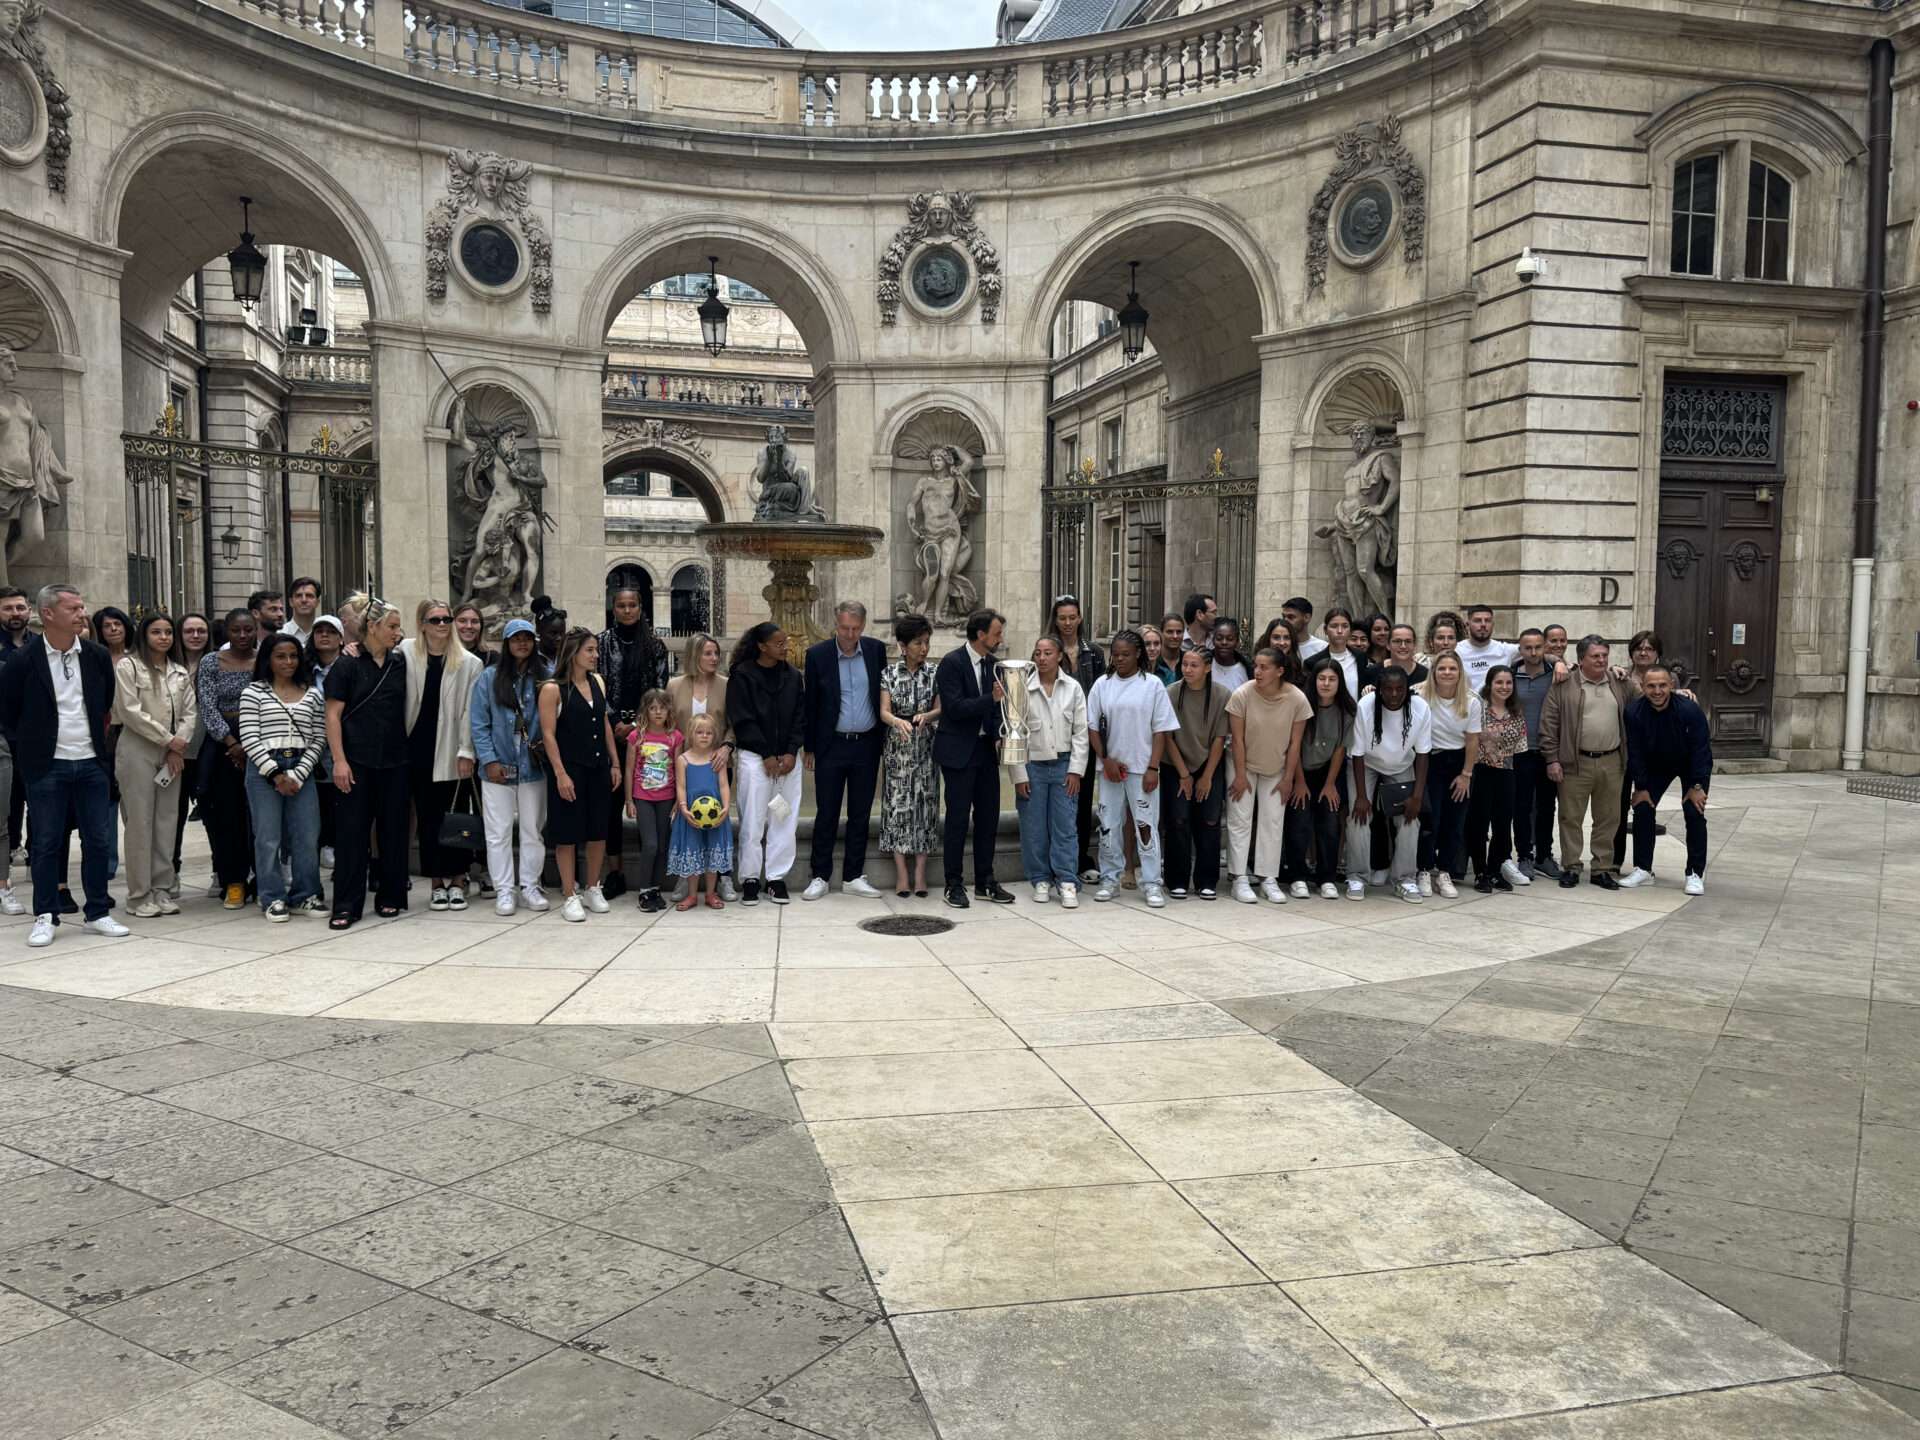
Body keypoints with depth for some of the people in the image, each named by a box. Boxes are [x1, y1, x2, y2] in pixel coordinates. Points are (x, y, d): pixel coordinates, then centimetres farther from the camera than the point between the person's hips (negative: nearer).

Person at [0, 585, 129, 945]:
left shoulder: (97, 656, 3)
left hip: (92, 763, 3)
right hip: (47, 766, -3)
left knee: (97, 840, 6)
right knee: (47, 842, 3)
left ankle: (98, 912, 16)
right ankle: (45, 917, 13)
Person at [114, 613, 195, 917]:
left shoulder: (180, 672, 14)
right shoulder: (128, 666, -2)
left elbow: (190, 712, 9)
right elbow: (131, 711, -10)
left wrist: (179, 746, -5)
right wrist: (168, 740, -10)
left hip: (173, 754, 5)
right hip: (138, 751, -5)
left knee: (167, 821, 5)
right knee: (140, 821, -3)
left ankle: (163, 890, 11)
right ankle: (140, 895, 2)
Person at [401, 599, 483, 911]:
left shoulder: (469, 663, -1)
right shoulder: (406, 652, 2)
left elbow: (470, 711, -2)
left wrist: (466, 752, -6)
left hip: (448, 750, -1)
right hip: (416, 748, 2)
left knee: (448, 814, 0)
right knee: (426, 815, 6)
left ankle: (457, 881, 10)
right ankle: (437, 883, 14)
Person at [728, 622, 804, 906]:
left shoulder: (792, 676, 8)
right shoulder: (742, 675, -4)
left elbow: (800, 717, 8)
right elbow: (743, 720, -7)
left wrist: (791, 752, -4)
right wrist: (767, 755, -9)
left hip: (787, 757, 4)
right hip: (754, 756, -4)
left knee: (785, 819, 2)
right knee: (753, 821, -2)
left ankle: (776, 878, 10)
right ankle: (750, 879, 7)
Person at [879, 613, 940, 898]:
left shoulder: (933, 673, 3)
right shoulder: (889, 674, 1)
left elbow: (940, 710, 1)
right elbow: (884, 712, -6)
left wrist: (925, 716, -21)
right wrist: (898, 721, -28)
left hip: (925, 746, 1)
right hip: (897, 747, -1)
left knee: (924, 805, 1)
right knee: (897, 805, -1)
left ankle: (920, 873, 7)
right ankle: (902, 874, 4)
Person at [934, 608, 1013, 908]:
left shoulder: (992, 663, 8)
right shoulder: (951, 662, -13)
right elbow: (955, 708, -20)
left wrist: (998, 735, 1)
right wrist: (992, 697, -28)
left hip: (986, 748, 7)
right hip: (958, 751, -7)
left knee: (988, 816, 9)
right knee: (958, 817, -2)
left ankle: (985, 882, 19)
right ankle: (954, 885, 7)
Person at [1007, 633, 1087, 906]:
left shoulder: (1073, 688, 1)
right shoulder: (1023, 688, -3)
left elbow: (1080, 732, 3)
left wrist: (1075, 770, -3)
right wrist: (1018, 774, -5)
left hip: (1063, 765, 1)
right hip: (1032, 766, 0)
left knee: (1064, 827, 0)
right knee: (1033, 828, 4)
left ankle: (1067, 883, 4)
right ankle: (1041, 880, 16)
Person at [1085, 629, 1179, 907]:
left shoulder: (1152, 685, -1)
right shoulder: (1102, 685, 5)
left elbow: (1161, 730, -2)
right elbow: (1092, 727, 7)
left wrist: (1153, 768, -9)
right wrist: (1106, 759, -4)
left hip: (1142, 768, -2)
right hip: (1110, 767, 2)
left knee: (1146, 825, -2)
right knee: (1109, 824, 8)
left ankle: (1153, 884, 4)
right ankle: (1110, 879, 18)